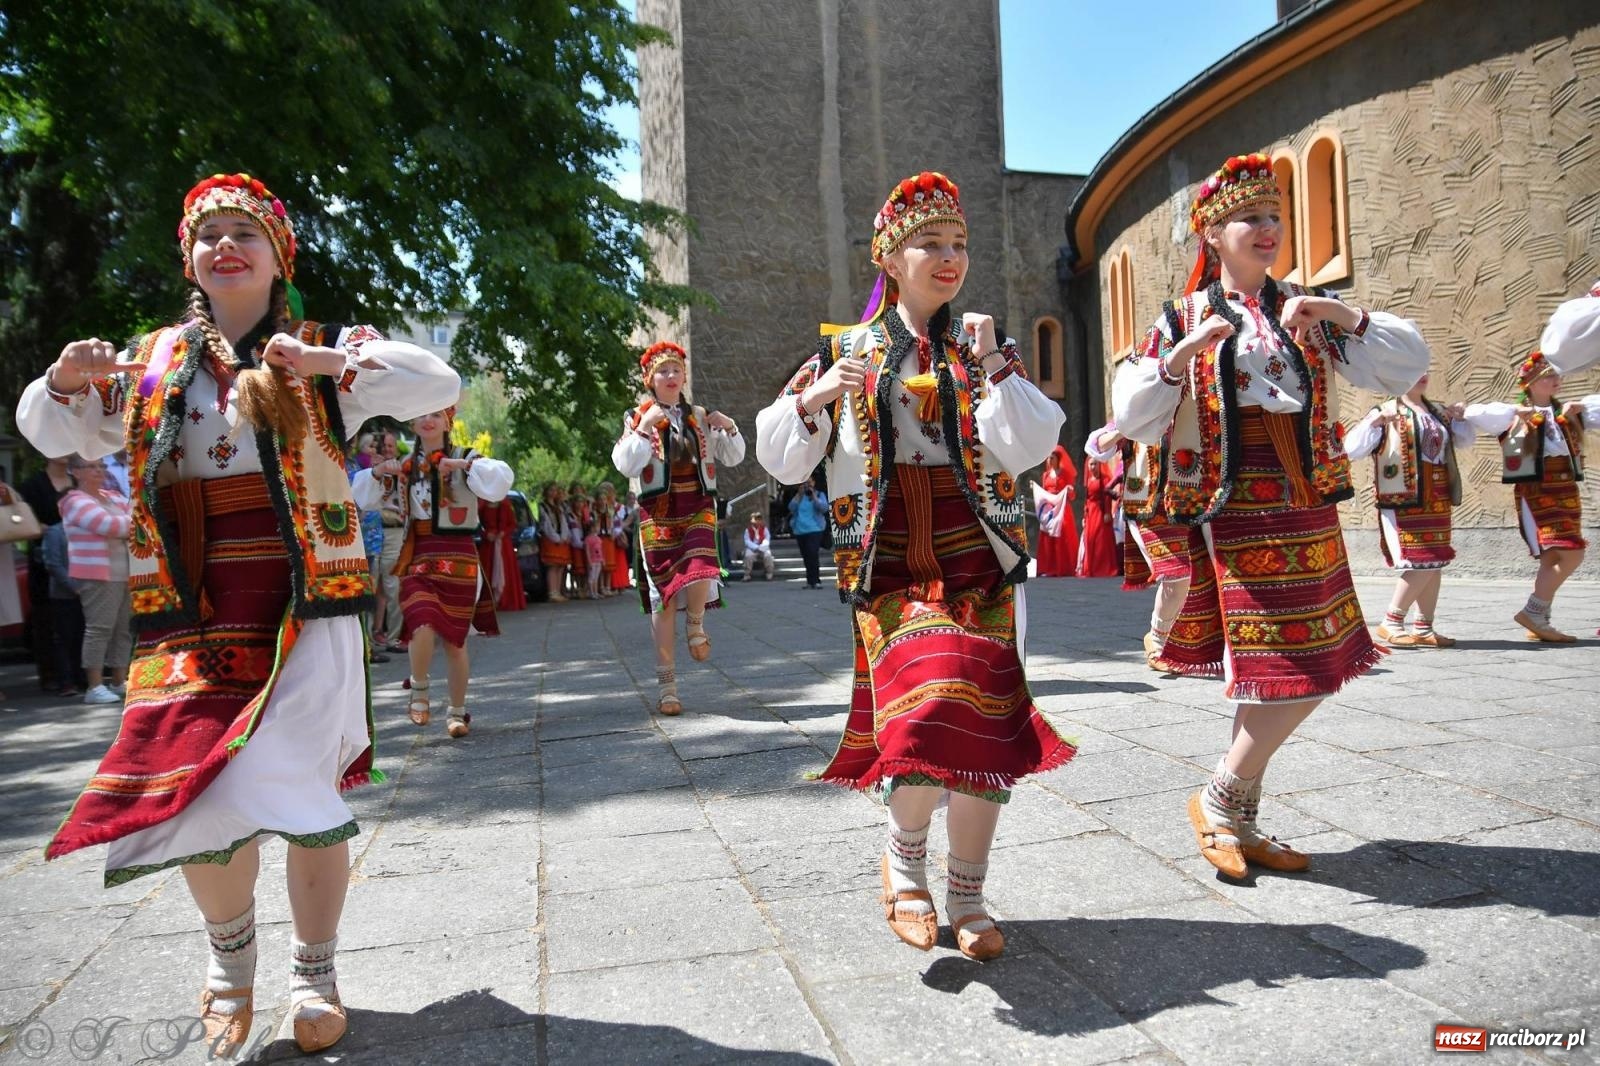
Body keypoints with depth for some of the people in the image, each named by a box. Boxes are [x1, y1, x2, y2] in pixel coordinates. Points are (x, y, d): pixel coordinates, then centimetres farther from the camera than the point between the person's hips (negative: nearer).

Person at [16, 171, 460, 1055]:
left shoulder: (321, 356, 5)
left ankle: (314, 970, 21)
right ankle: (229, 951, 34)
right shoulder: (152, 362, 14)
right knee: (198, 789, 2)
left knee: (303, 785, -3)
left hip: (304, 608, -3)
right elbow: (49, 432, 22)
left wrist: (333, 361, -21)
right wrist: (67, 379, 0)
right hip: (191, 614, 3)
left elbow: (438, 384, -7)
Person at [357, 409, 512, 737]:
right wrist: (378, 471, -2)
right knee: (422, 628, -20)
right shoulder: (405, 464, 10)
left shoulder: (465, 458, -1)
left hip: (458, 559, -1)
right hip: (418, 558, 2)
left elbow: (500, 482, -17)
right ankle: (419, 689, 9)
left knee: (454, 639, 6)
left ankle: (457, 710, 25)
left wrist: (465, 465, -25)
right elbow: (362, 497, 15)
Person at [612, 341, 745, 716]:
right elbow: (624, 465, -8)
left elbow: (733, 458, 14)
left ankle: (696, 624, 12)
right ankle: (666, 681, 8)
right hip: (658, 513, -1)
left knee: (699, 576, -24)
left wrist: (729, 428, -3)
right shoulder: (638, 418, 5)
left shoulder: (701, 417, 12)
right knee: (663, 592, -1)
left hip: (698, 509, 1)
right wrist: (645, 427, -15)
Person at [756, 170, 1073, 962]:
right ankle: (904, 855, 12)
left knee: (985, 729, 0)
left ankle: (966, 895, 21)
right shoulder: (845, 351, 9)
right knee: (931, 716, -18)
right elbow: (781, 460, 6)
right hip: (890, 567, -1)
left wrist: (993, 366, -12)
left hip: (979, 562, 2)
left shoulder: (984, 349, 11)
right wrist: (814, 399, -11)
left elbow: (1028, 450, -3)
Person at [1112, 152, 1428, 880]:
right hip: (1236, 513, -5)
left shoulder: (1307, 313, 13)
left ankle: (1236, 820, 22)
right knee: (1290, 678, -9)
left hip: (1308, 510, 5)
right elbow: (1131, 418, -7)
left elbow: (1409, 365, 7)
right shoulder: (1182, 320, 2)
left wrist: (1343, 315, -7)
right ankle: (1218, 803, 11)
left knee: (1280, 678, 7)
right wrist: (1184, 352, -19)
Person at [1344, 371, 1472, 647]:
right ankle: (1391, 624, -2)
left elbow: (1465, 440, 28)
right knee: (1421, 564, -14)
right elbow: (1351, 449, -17)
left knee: (1436, 564, 8)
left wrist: (1461, 418, 9)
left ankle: (1424, 629, 16)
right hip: (1404, 505, -7)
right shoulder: (1386, 412, -6)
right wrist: (1375, 422, -29)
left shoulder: (1437, 412, 14)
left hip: (1437, 504, 7)